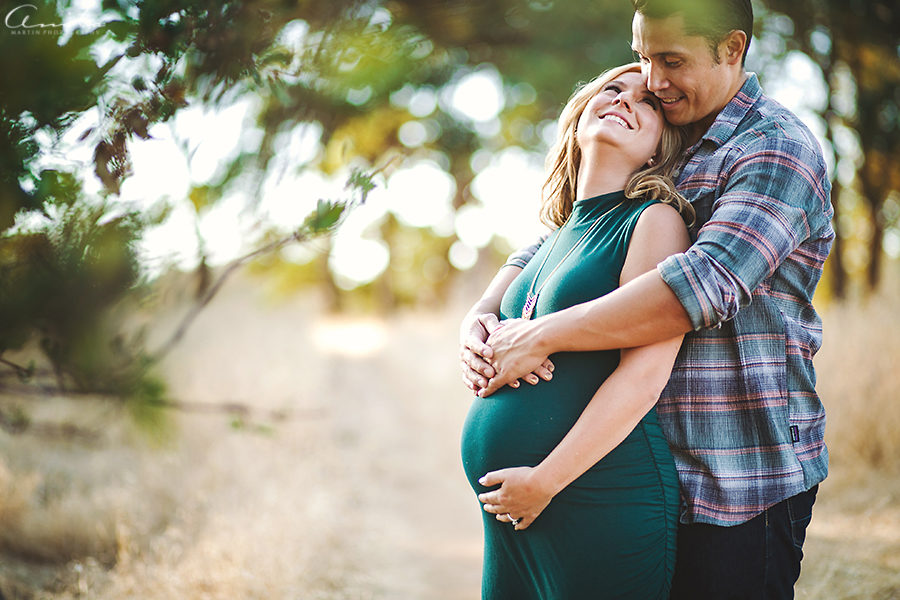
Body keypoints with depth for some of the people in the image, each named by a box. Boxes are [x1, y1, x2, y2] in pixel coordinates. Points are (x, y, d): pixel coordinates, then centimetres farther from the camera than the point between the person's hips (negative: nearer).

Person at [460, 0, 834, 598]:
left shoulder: (776, 149, -11)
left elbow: (707, 283, -27)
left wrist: (540, 335, -27)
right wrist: (480, 319, -7)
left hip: (744, 479, -7)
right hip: (655, 470, 7)